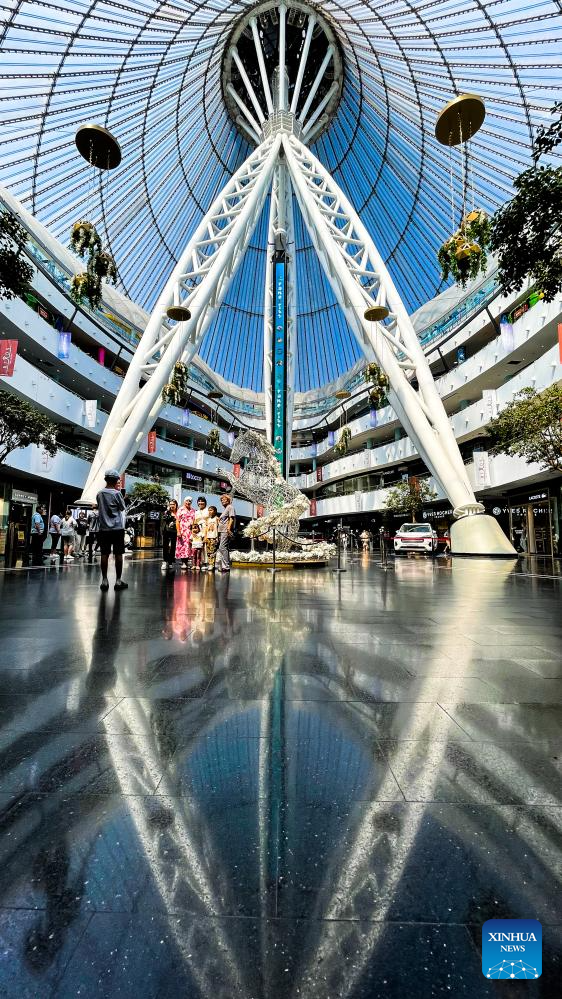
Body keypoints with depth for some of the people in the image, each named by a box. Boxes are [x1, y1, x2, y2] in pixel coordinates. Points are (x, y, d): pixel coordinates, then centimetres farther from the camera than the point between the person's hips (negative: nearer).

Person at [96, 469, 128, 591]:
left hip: (103, 528, 4)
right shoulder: (116, 493, -8)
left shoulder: (99, 494, 5)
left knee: (104, 554, 6)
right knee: (118, 554, 1)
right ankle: (118, 581, 4)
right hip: (117, 528, -4)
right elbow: (122, 507, 3)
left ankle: (104, 581, 6)